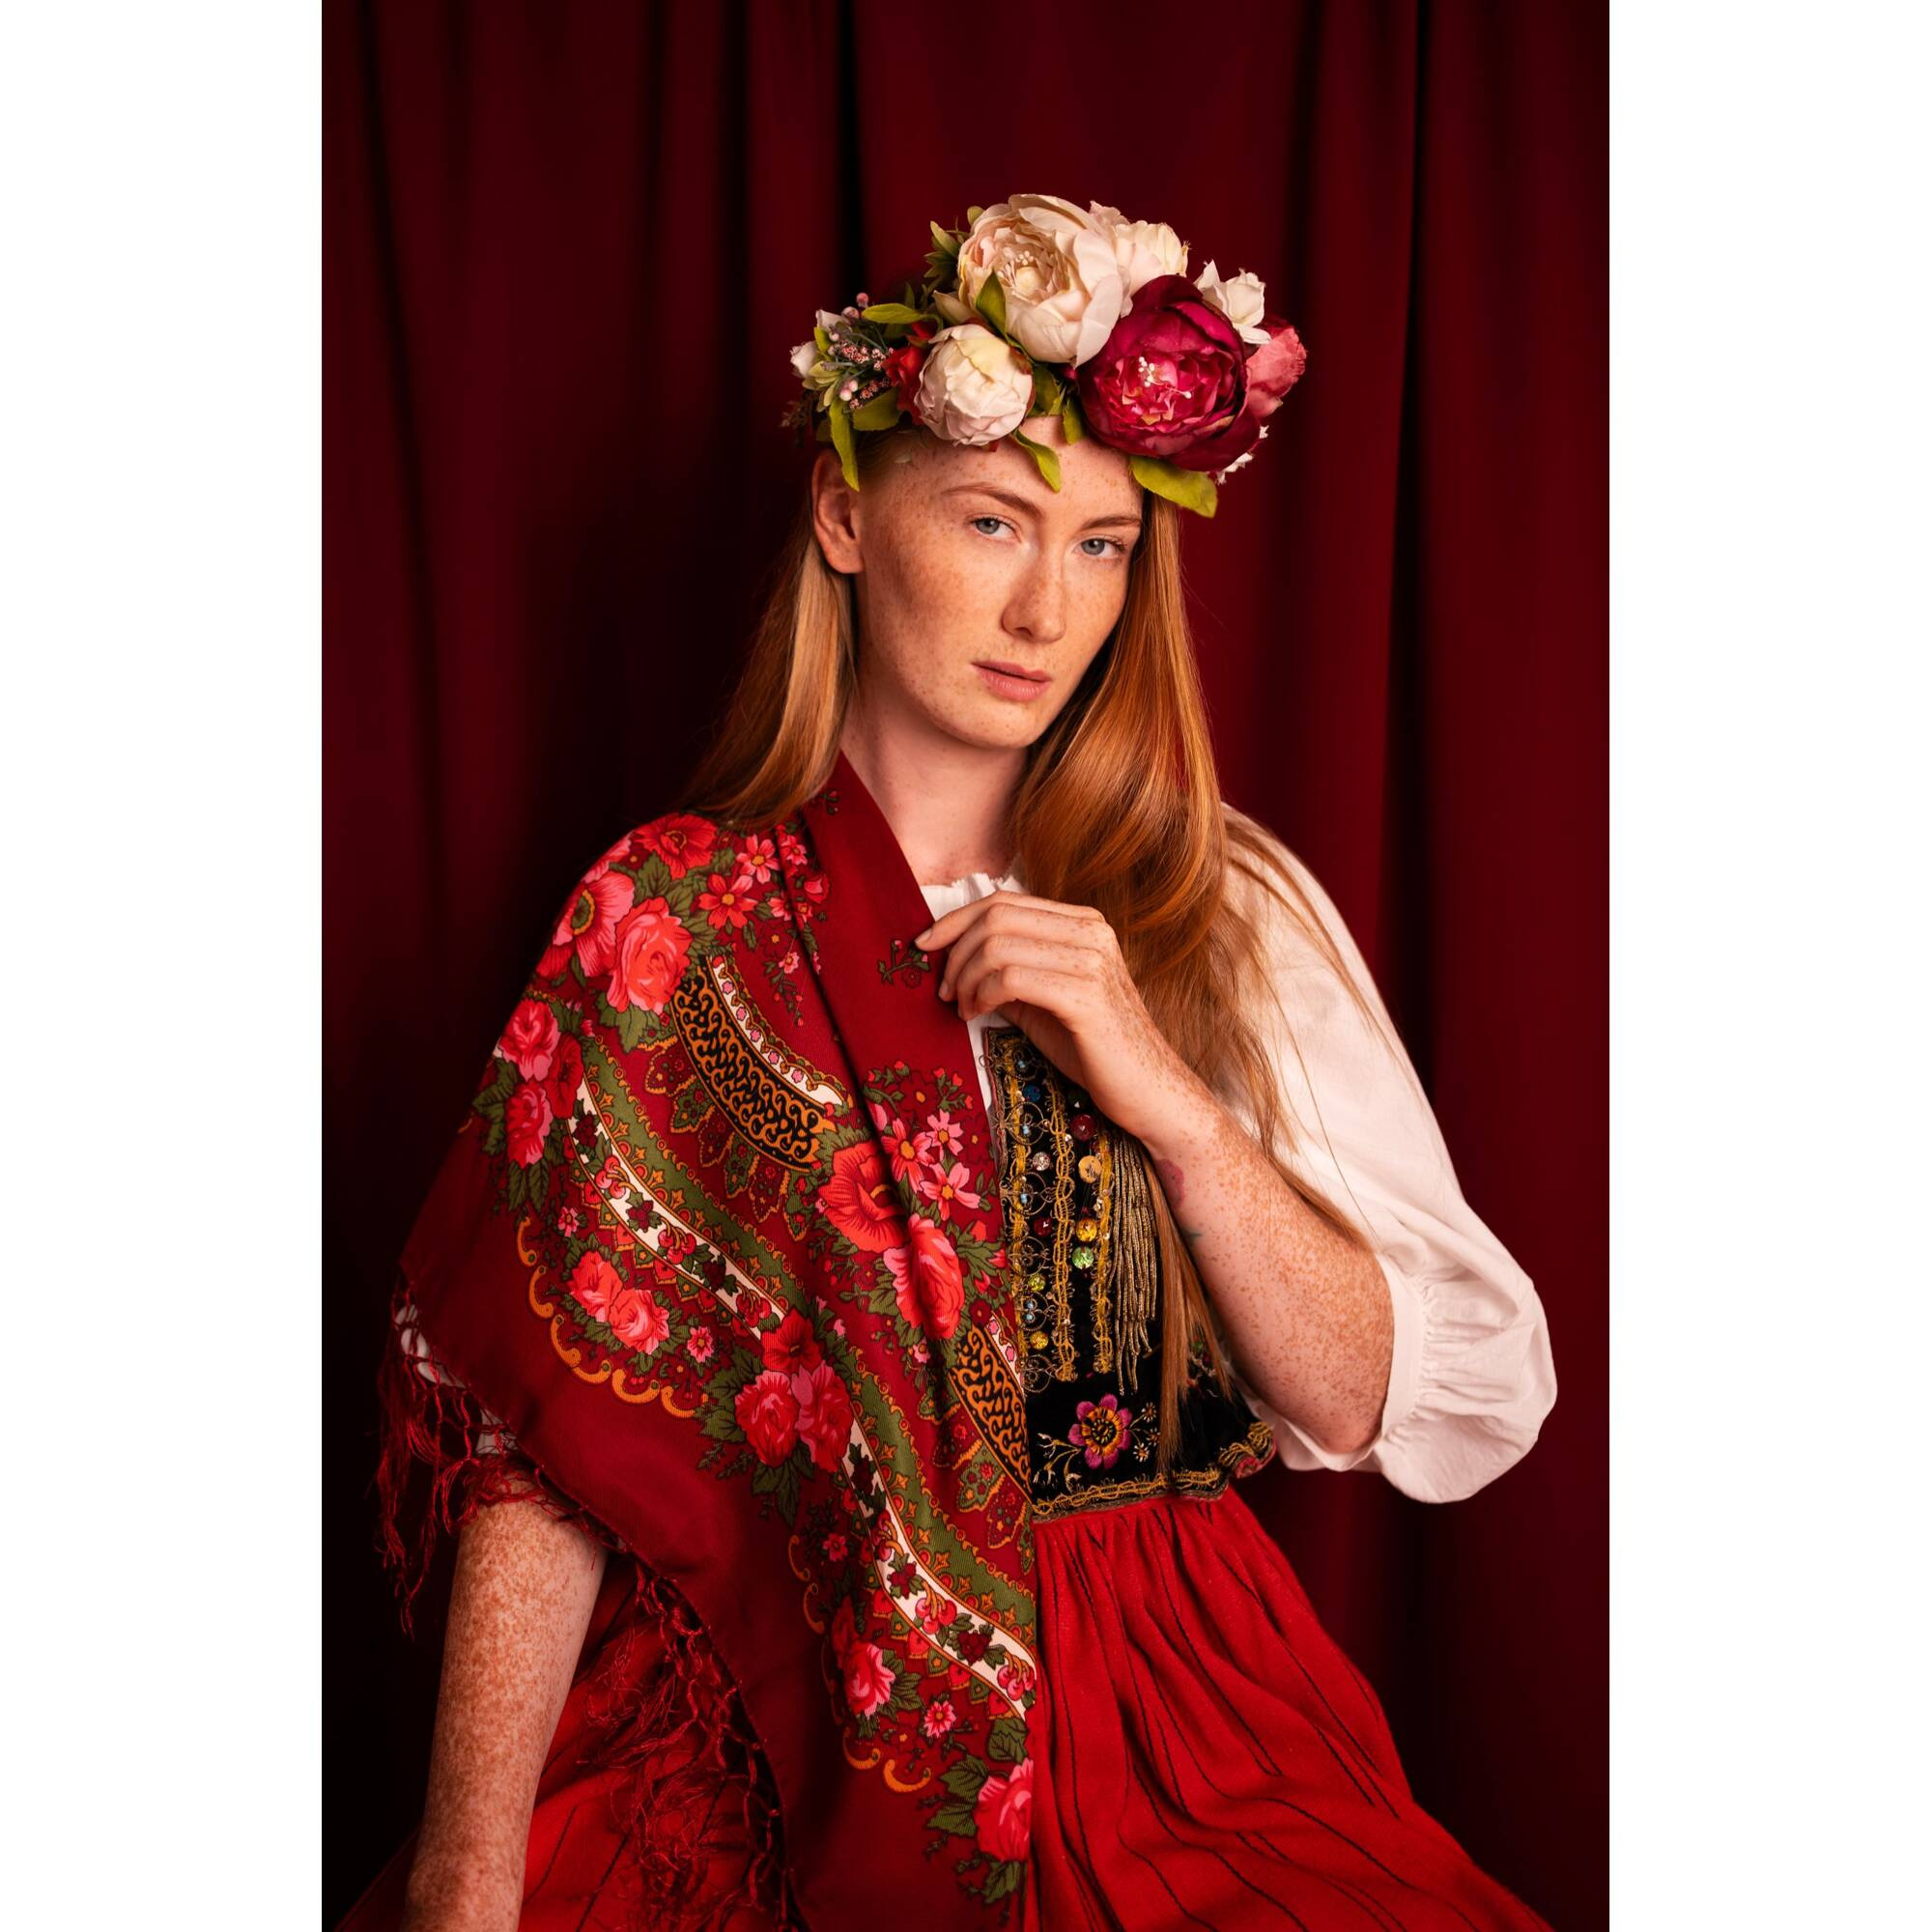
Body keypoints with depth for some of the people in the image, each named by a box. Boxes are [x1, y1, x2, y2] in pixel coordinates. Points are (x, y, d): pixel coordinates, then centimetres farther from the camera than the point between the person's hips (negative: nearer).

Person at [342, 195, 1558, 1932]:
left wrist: (1167, 1100, -15)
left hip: (1181, 1739, 2)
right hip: (767, 1733, -1)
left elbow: (1441, 1409, -2)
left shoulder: (1232, 913, 3)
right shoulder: (671, 923, -1)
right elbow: (543, 1445, -5)